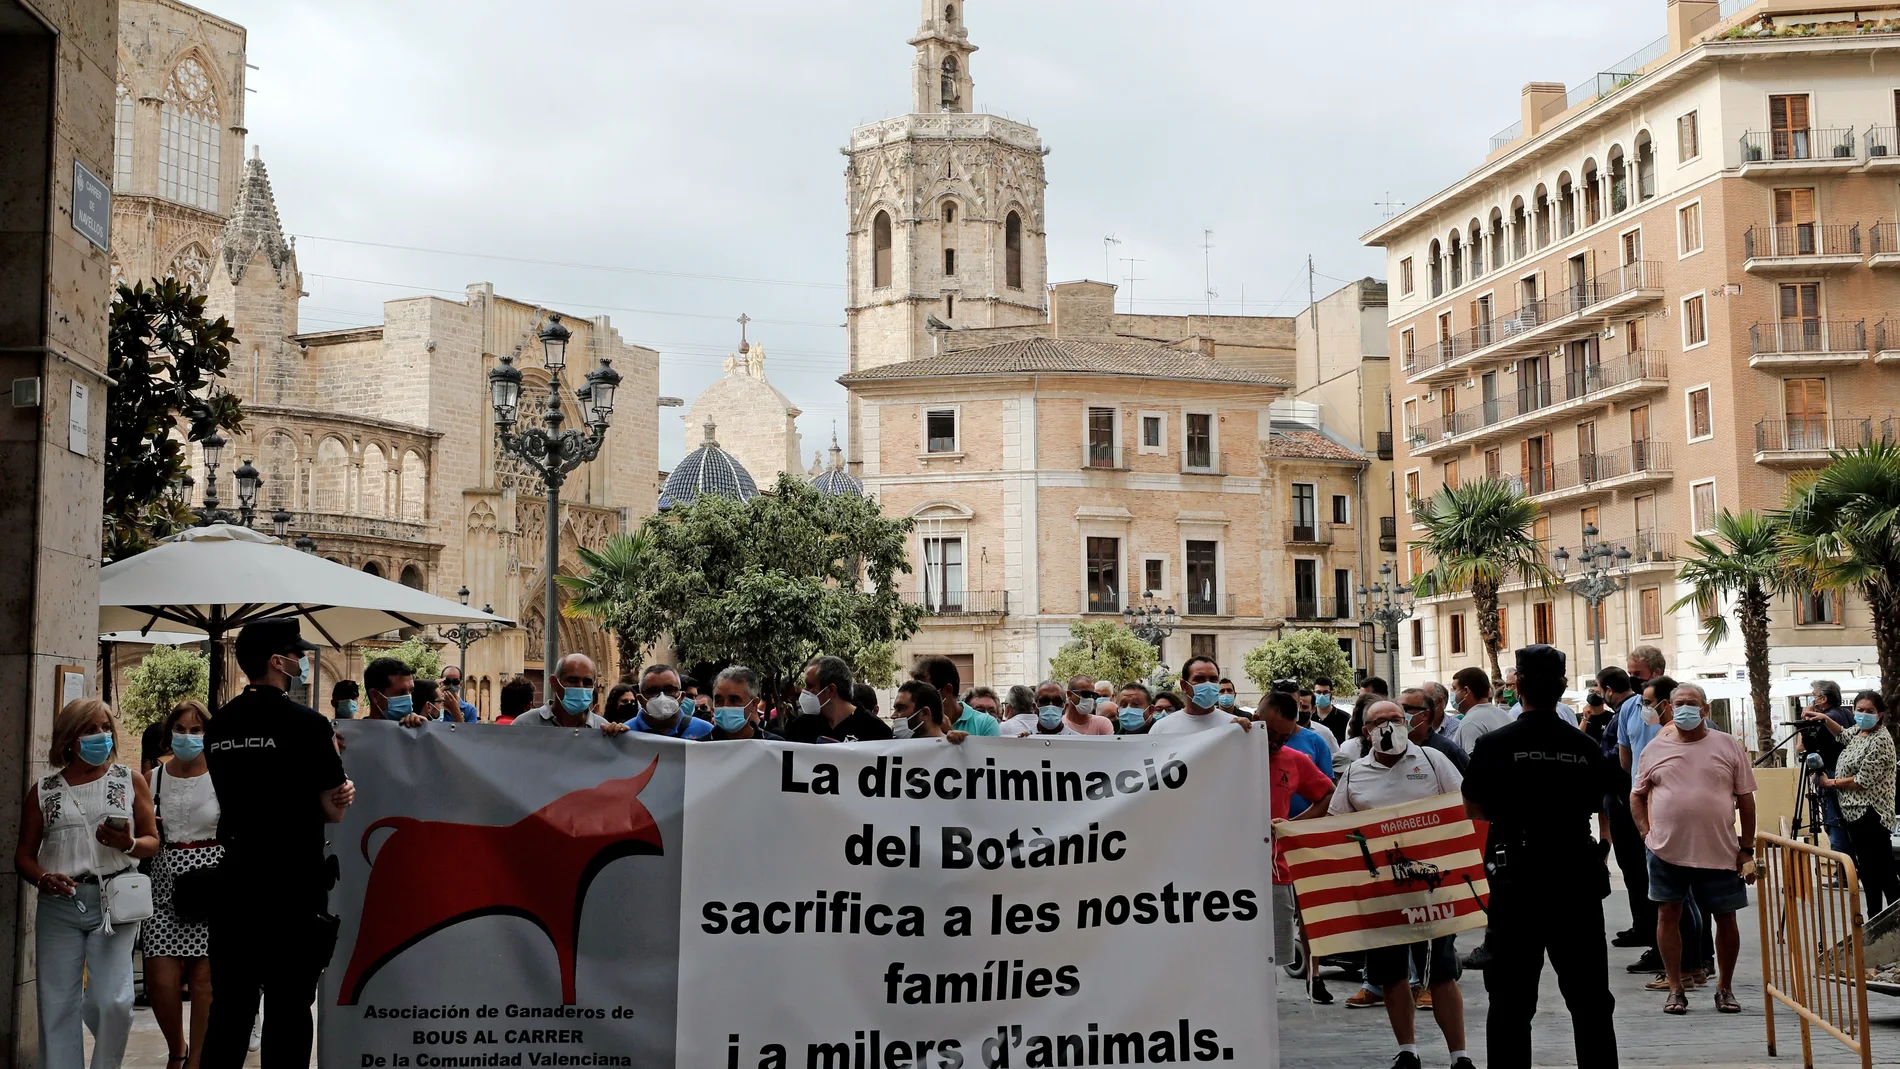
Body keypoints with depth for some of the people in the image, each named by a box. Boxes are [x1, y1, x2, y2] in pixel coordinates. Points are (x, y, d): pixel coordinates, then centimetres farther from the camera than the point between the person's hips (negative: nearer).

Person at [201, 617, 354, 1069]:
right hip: (294, 883, -6)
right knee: (288, 1007, 1)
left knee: (229, 1002, 12)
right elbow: (334, 811, -8)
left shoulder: (218, 727, 6)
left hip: (235, 879, 6)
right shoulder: (308, 724, -13)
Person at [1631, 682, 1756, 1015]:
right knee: (1668, 914, 2)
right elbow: (1637, 795, 14)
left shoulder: (1728, 746, 2)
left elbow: (1746, 799, 4)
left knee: (1726, 918, 6)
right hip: (1667, 850, 1)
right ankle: (1675, 989, 13)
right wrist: (1646, 833, 2)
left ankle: (1725, 988, 23)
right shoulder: (1655, 748, 5)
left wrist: (1747, 848, 1)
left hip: (1720, 851, -1)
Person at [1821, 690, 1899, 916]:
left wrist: (1831, 783, -6)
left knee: (1881, 874, -7)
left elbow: (1863, 781, -18)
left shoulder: (1880, 740, -14)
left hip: (1870, 815, -9)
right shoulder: (1858, 732, 12)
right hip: (1855, 813, 9)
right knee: (1868, 872, 12)